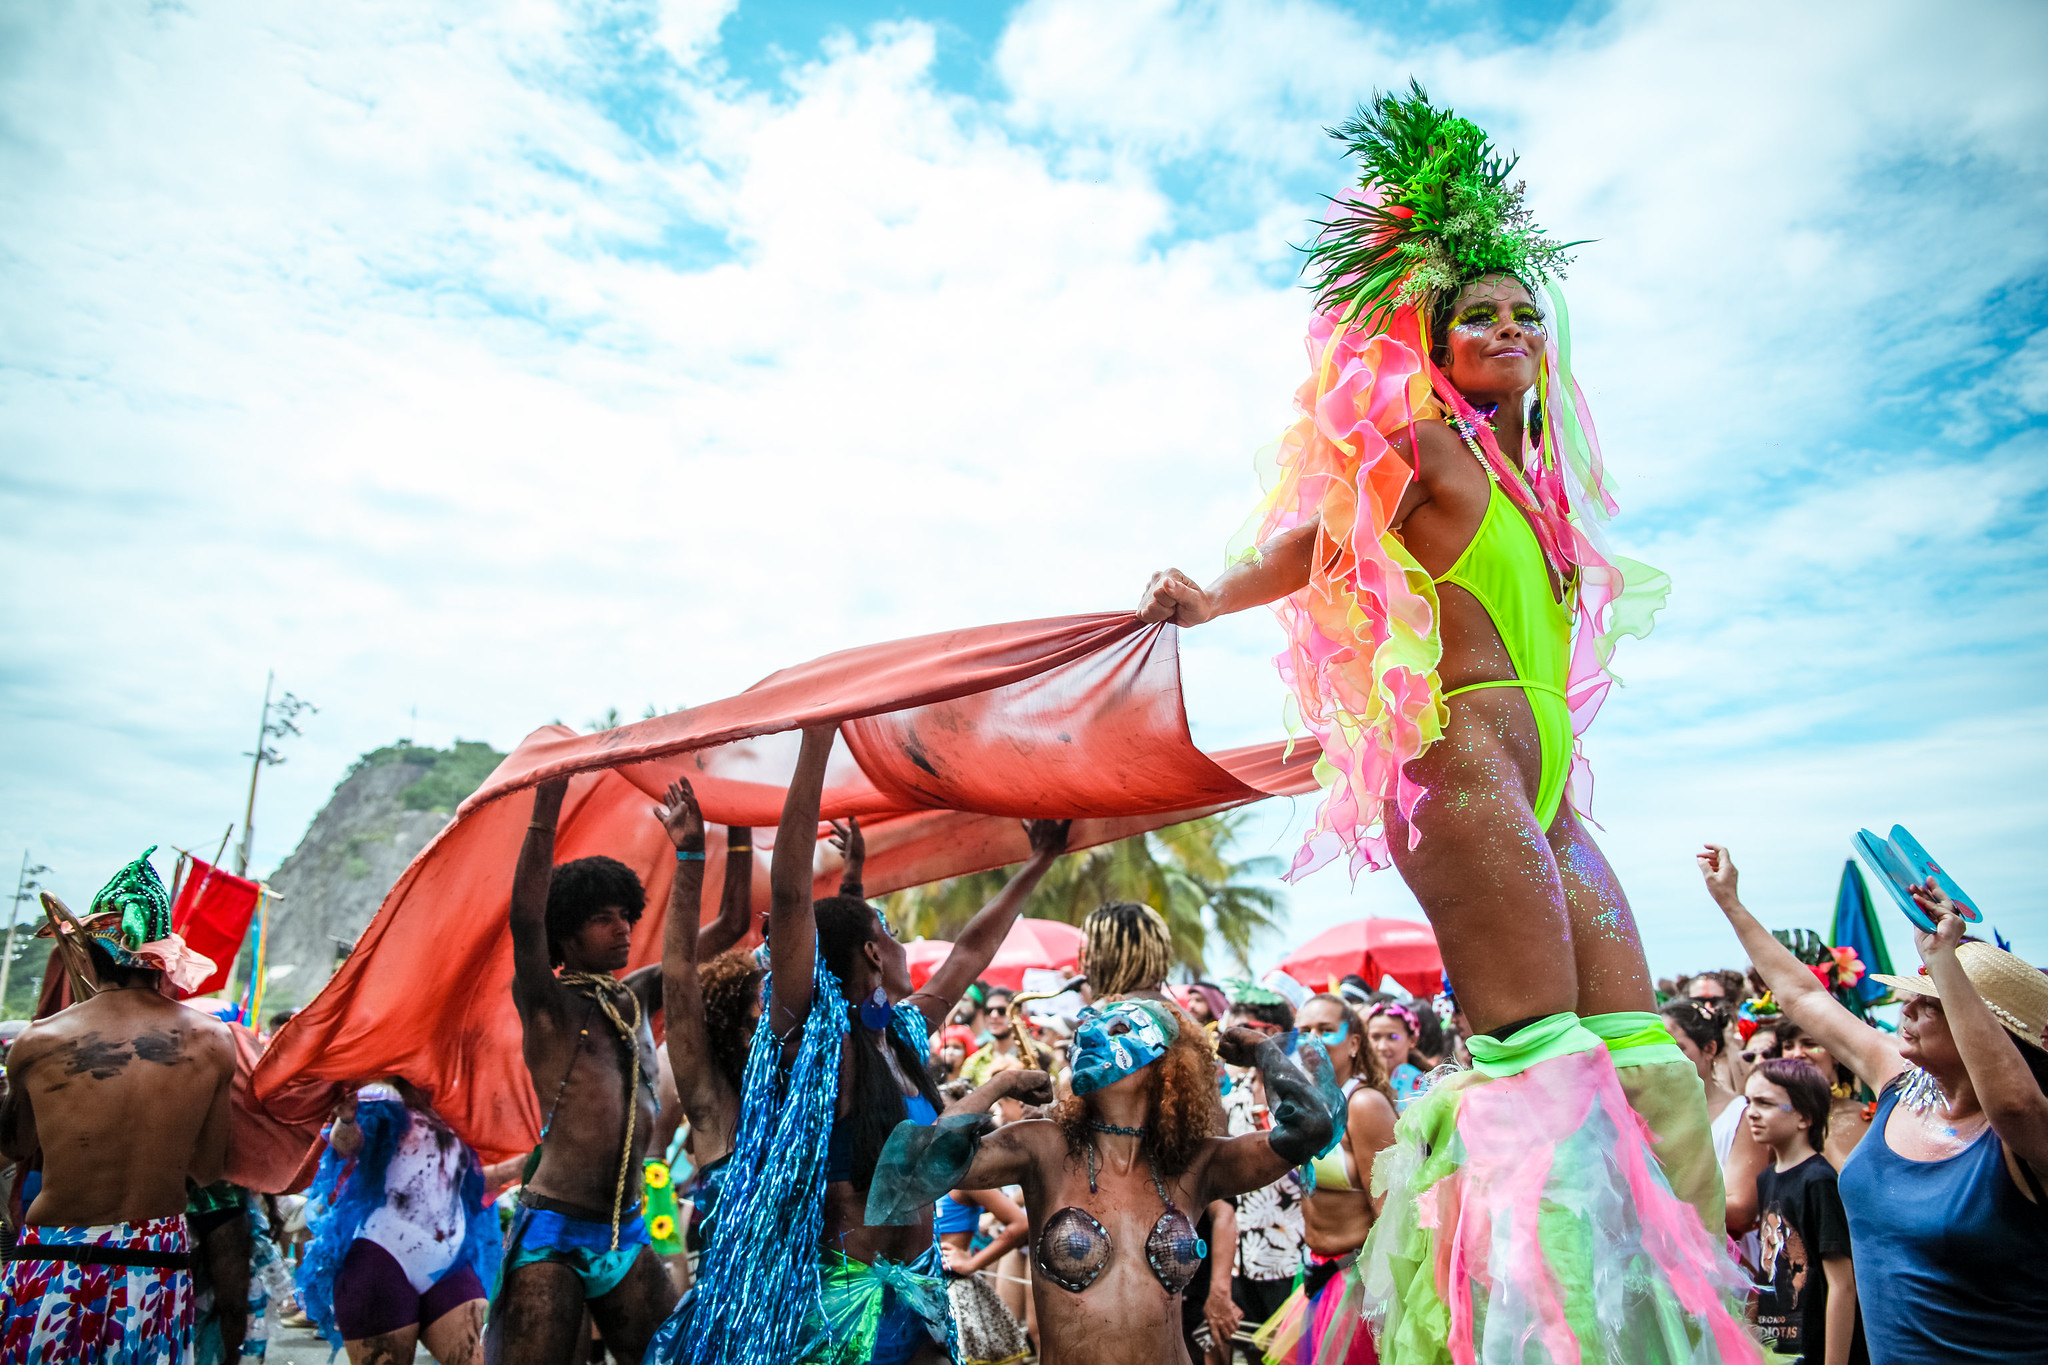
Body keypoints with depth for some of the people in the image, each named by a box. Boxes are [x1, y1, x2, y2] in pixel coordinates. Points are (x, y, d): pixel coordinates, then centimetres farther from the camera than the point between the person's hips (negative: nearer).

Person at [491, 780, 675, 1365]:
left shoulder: (635, 998, 14)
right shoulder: (547, 1003, -2)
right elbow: (526, 918, -21)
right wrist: (547, 805, -29)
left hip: (628, 1237, 6)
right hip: (553, 1233, -5)